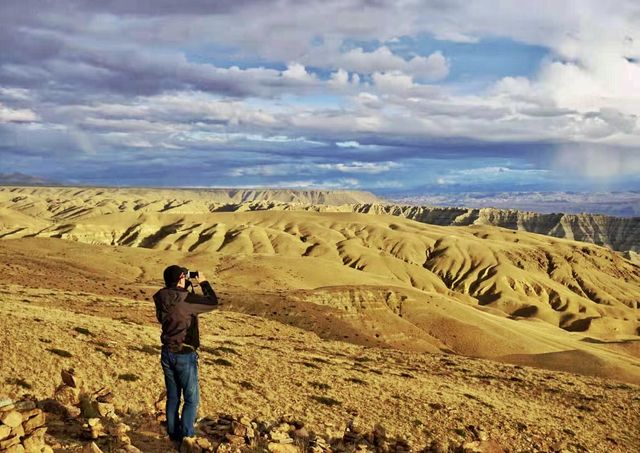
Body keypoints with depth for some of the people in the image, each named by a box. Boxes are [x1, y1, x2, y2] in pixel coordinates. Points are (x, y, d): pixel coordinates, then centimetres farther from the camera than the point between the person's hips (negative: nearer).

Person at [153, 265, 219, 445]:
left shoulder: (161, 299, -3)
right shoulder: (186, 299, -22)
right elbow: (212, 302, -8)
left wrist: (186, 285, 12)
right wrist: (203, 282, 3)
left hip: (167, 353, 7)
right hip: (185, 355, -6)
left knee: (172, 397, 18)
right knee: (191, 399, 6)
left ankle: (173, 435, 27)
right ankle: (186, 437, 5)